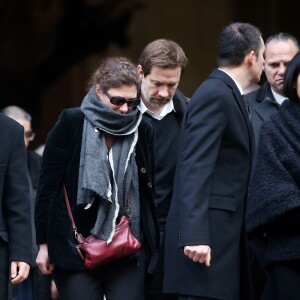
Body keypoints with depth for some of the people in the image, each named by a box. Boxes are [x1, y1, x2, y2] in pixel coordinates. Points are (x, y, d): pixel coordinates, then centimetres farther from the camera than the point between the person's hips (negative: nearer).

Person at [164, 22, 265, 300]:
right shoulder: (215, 95, -11)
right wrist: (195, 235, -28)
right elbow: (195, 168, -20)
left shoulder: (226, 94, 17)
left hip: (223, 234, 10)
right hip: (207, 236, -10)